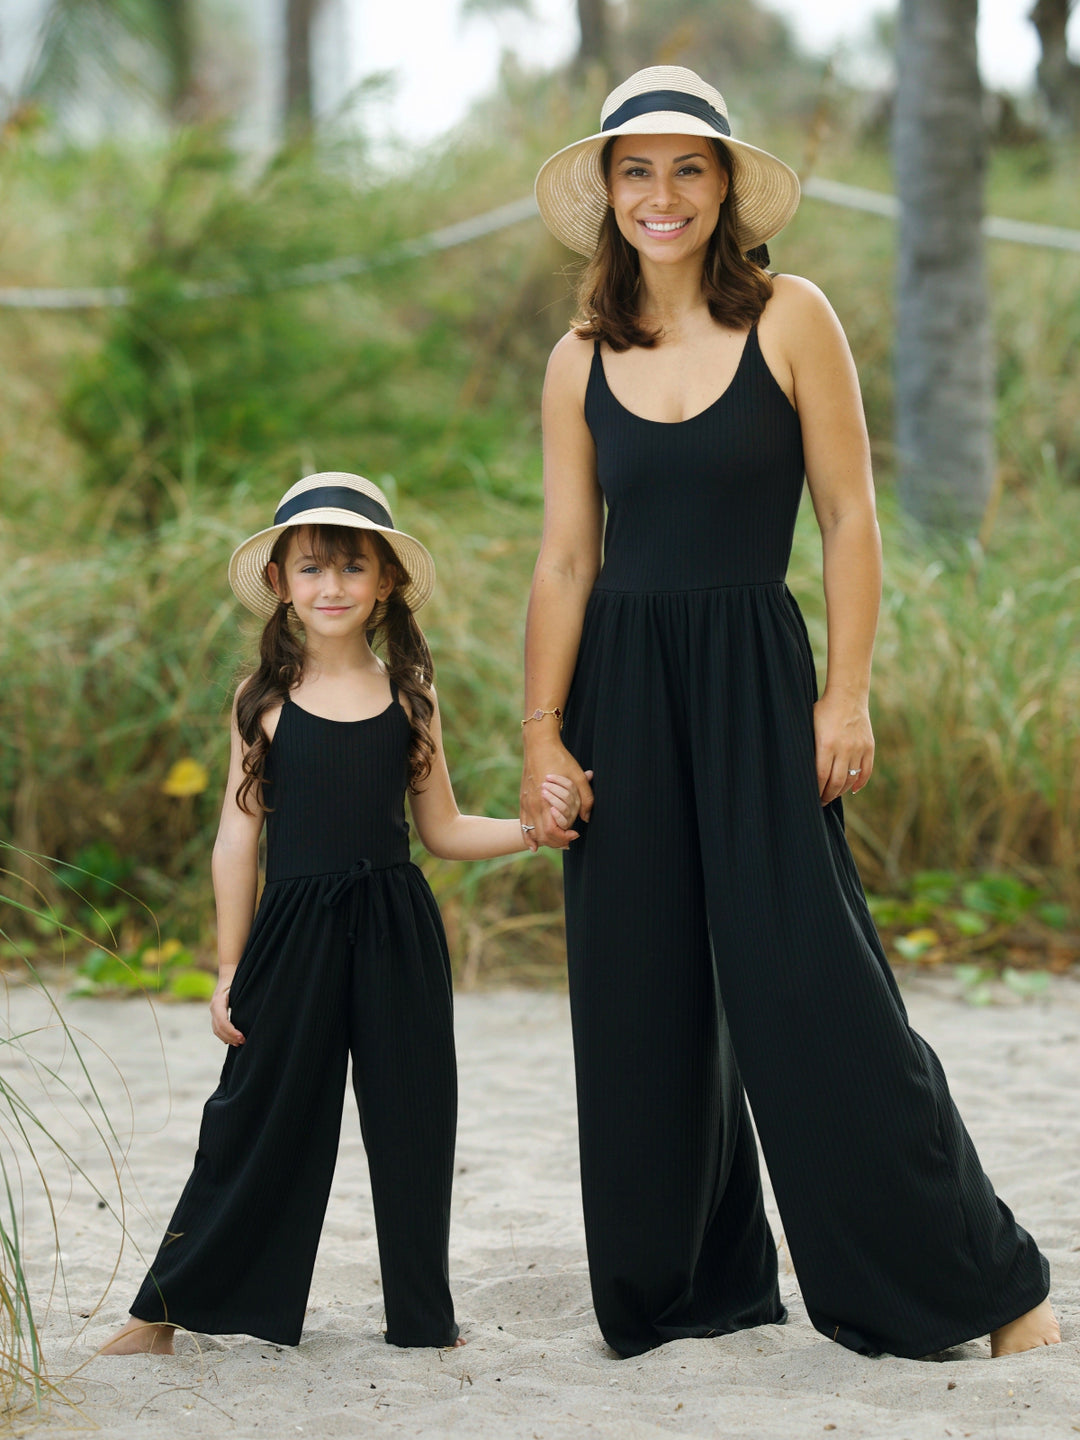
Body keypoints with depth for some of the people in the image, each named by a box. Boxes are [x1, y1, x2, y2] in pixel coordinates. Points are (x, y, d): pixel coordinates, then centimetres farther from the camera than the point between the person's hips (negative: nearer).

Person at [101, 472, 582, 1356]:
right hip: (293, 930, -2)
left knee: (411, 1124, 7)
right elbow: (238, 840, 2)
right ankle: (164, 1309, 15)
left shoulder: (409, 698, 4)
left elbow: (442, 831, 10)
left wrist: (534, 827, -6)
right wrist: (232, 969, 1)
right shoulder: (265, 701, 0)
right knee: (257, 1124, 2)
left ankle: (424, 1316, 21)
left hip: (396, 933, 2)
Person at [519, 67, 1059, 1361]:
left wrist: (845, 694, -9)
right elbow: (564, 559, 7)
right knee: (641, 999, 6)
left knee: (808, 986, -8)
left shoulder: (790, 321, -2)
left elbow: (849, 517, -2)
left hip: (752, 672, -4)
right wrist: (542, 733, 1)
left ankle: (975, 1279, 4)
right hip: (620, 688, 4)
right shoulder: (581, 363, 7)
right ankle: (683, 1287, 20)